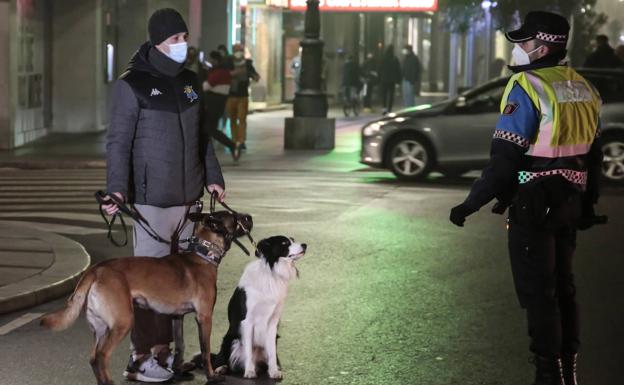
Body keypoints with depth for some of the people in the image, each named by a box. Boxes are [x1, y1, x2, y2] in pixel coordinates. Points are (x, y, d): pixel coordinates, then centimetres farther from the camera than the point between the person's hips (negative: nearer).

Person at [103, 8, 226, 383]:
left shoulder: (190, 81, 11)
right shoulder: (132, 85, -8)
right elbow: (118, 141, -10)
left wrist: (213, 176, 19)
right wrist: (117, 189, -19)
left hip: (189, 197, 7)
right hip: (153, 200, -7)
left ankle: (163, 349, 20)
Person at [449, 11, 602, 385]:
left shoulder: (527, 88, -16)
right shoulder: (583, 88, 9)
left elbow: (505, 158, -19)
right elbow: (594, 154, 16)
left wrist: (471, 204, -13)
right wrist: (588, 204, 25)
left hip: (534, 205, -8)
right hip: (570, 202, 8)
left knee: (538, 292, -1)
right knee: (563, 285, 16)